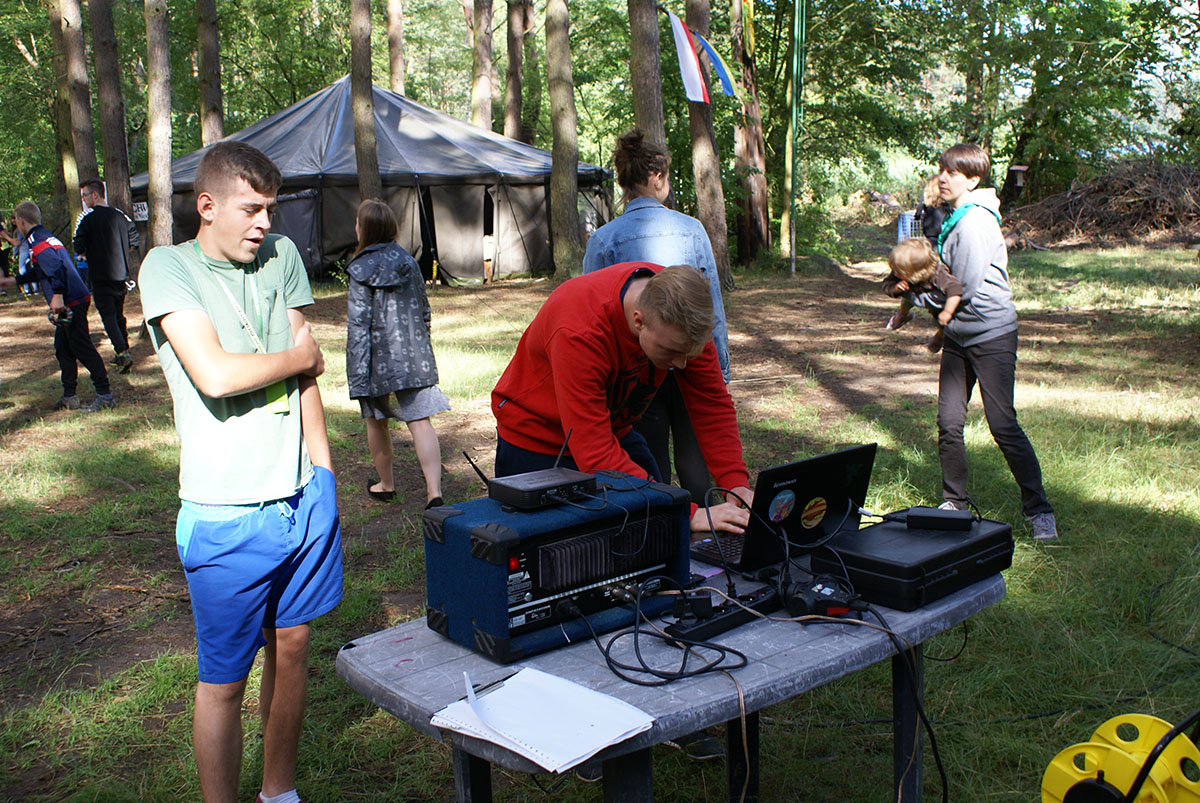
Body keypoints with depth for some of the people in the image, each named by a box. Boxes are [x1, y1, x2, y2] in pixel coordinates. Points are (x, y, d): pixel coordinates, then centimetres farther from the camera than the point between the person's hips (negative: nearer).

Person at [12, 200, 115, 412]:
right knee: (63, 349, 15)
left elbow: (56, 267, -26)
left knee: (82, 348, -9)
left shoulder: (37, 243, -10)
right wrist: (14, 280, 47)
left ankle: (105, 395, -9)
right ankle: (69, 396, 21)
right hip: (69, 303, 10)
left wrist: (58, 296, -30)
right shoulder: (45, 236, 21)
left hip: (72, 302, -10)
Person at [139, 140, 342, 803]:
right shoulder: (169, 266, -8)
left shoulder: (281, 257, 7)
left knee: (292, 648, 17)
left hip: (303, 496, 5)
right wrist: (301, 357, -6)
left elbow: (305, 374, 9)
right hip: (226, 513, -5)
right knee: (224, 679, 6)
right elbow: (216, 375, -21)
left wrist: (322, 473, 6)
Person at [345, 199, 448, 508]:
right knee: (421, 422, -1)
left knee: (376, 423, 16)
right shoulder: (409, 262, 4)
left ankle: (386, 485, 32)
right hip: (415, 357, 4)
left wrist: (357, 374, -13)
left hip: (378, 360, -4)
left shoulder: (361, 270, -12)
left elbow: (358, 324, -14)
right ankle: (434, 491, -13)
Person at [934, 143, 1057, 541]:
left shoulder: (975, 222, -17)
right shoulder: (953, 220, 12)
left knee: (1003, 425, -7)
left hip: (992, 334, -8)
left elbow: (963, 290, -19)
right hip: (958, 336, 8)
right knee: (949, 423, 6)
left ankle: (1038, 509, 4)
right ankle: (954, 503, 19)